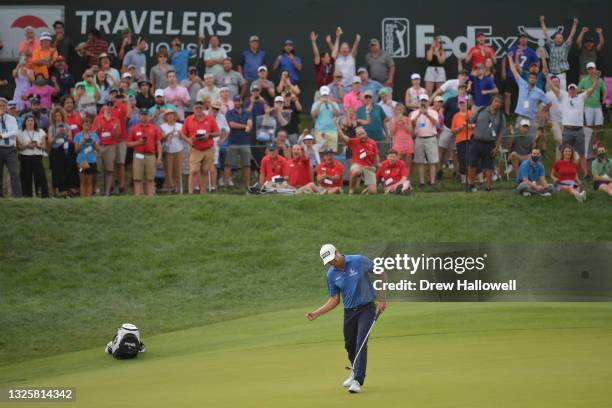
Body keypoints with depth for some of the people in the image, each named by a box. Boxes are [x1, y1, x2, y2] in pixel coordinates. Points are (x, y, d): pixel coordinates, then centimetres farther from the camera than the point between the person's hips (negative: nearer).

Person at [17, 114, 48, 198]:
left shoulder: (40, 132, 10)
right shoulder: (21, 133, 6)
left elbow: (43, 146, 8)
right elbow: (18, 147, 2)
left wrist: (37, 145, -11)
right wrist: (26, 146, -13)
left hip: (37, 157, 1)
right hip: (25, 157, -1)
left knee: (41, 176, -8)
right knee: (26, 177, -2)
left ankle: (45, 194, -6)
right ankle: (27, 195, 5)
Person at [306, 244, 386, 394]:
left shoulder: (359, 261, -15)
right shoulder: (331, 274, -3)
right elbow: (334, 300, 5)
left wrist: (382, 298, -9)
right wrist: (316, 313, -6)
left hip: (366, 308, -4)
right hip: (349, 311, 4)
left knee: (361, 344, -16)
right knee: (350, 345, 14)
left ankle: (358, 381, -19)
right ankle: (356, 372, 41)